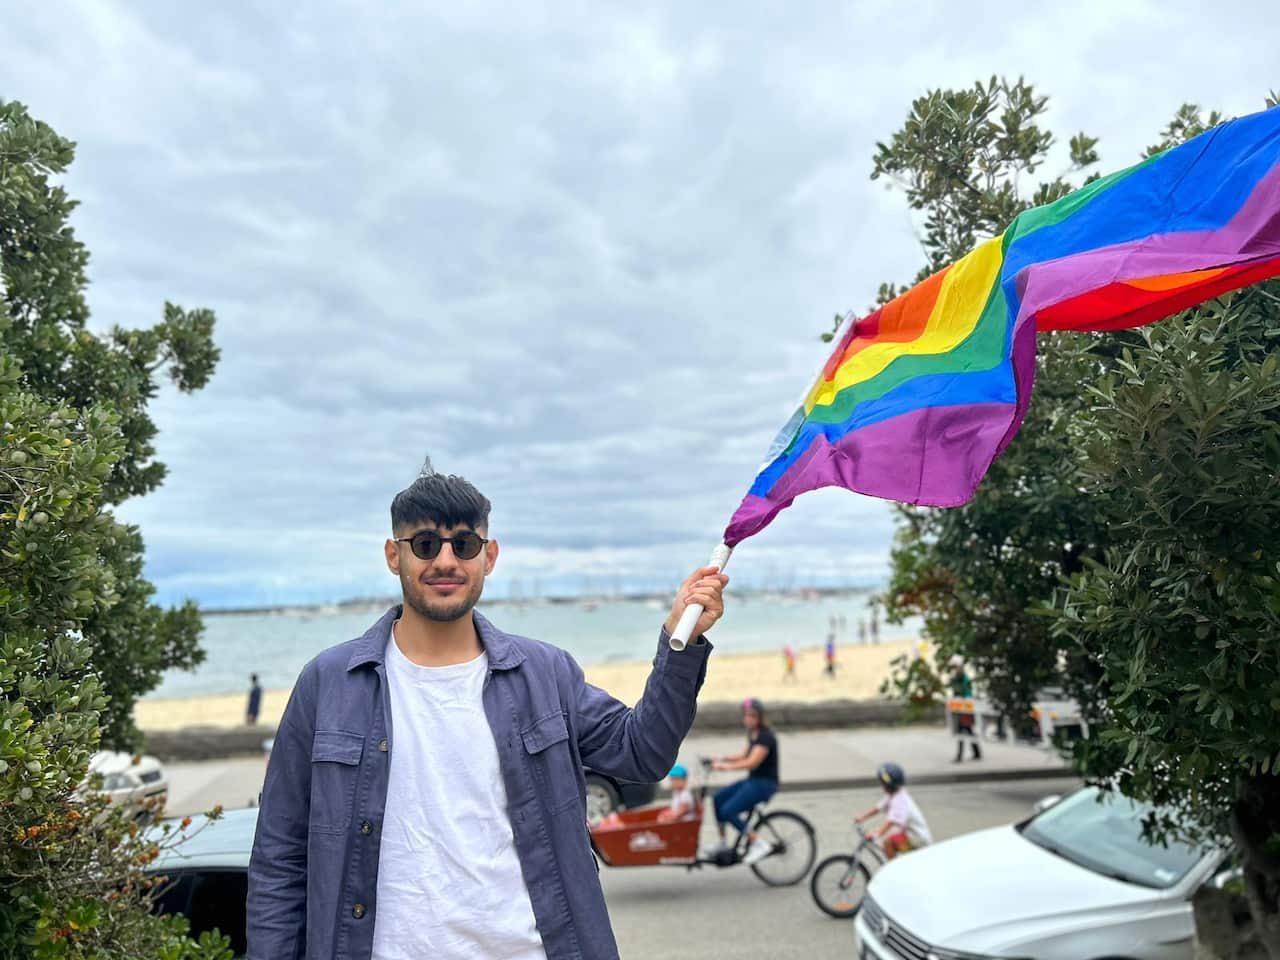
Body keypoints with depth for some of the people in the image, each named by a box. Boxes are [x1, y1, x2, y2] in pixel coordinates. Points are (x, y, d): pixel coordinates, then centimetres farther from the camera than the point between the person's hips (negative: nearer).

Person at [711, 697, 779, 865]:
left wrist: (726, 766, -30)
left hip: (764, 783, -9)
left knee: (728, 811, -18)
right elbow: (745, 756, 18)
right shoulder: (752, 734, 10)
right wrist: (723, 759, 4)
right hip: (752, 780, 9)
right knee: (718, 799, 4)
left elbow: (752, 762, -28)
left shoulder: (766, 737, -18)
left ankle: (759, 844, -9)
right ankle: (722, 844, 14)